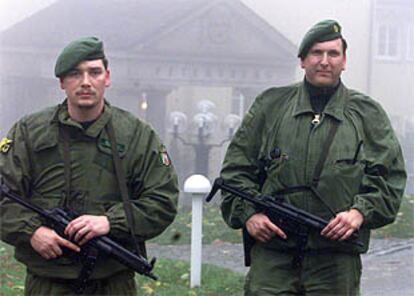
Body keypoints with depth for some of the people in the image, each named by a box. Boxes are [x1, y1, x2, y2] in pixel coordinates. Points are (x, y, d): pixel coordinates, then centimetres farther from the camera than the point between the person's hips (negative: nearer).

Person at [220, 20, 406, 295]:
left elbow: (391, 177, 7)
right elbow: (236, 167, 11)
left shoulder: (368, 114, 10)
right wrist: (248, 213, -4)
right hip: (272, 252, 0)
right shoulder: (270, 106, 10)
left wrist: (361, 212, -9)